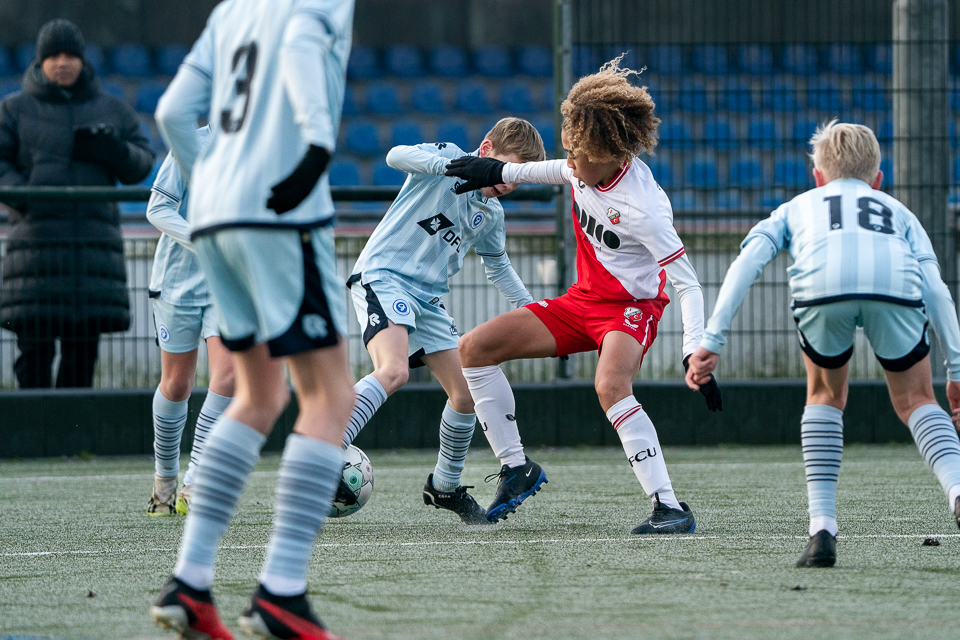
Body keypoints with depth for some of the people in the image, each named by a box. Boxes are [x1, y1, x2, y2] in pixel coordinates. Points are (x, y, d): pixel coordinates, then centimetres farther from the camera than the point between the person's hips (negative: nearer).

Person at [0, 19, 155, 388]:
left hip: (94, 242, 2)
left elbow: (141, 166, 11)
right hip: (37, 239, -2)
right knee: (35, 346, -9)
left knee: (83, 346, -1)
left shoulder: (114, 111, 15)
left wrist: (113, 152, -11)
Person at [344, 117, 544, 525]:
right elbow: (397, 156, -25)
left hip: (428, 298, 8)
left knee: (467, 392, 5)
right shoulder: (447, 157, -5)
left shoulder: (491, 214, 16)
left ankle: (444, 486, 25)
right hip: (382, 275, -8)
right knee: (394, 372, -31)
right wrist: (454, 165, -37)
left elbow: (498, 268, 32)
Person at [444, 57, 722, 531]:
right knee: (473, 349, 1)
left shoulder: (641, 207, -30)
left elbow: (687, 283, -27)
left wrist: (696, 353, -34)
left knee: (611, 386, -38)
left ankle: (670, 508, -35)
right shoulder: (589, 166, -9)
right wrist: (500, 172, 20)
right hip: (583, 298, 8)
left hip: (631, 307, -8)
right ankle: (516, 469, 10)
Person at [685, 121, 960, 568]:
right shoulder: (896, 209, 41)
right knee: (915, 400, 19)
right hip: (895, 281, 0)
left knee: (825, 395, 25)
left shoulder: (798, 207, 40)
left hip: (823, 281, 0)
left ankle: (822, 527, 14)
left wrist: (712, 340, 17)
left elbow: (747, 262, 23)